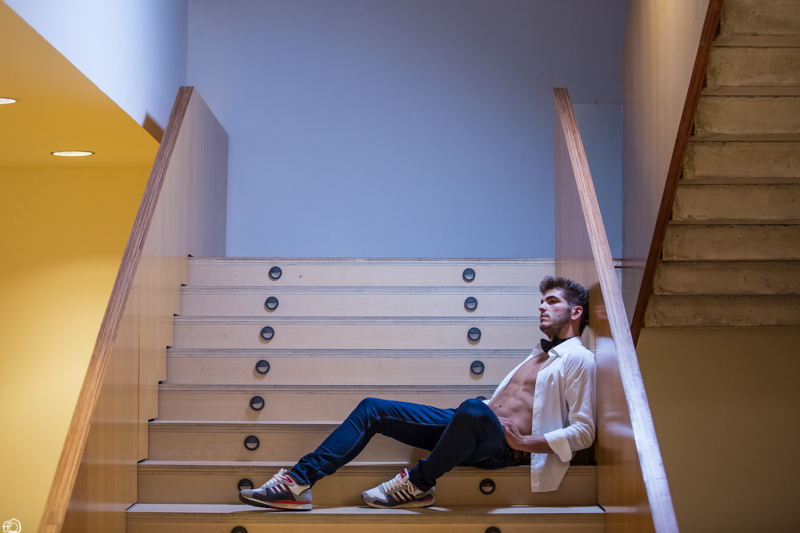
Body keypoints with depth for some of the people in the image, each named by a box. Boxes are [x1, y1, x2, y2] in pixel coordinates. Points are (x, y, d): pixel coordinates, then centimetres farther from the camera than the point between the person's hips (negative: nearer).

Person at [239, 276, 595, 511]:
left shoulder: (578, 360, 1)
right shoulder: (540, 354, 28)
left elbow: (583, 432, -9)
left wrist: (525, 443, -16)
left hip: (501, 444, -9)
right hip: (471, 428, 9)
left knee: (473, 410, -45)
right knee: (373, 409, -1)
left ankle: (419, 484, -20)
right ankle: (299, 482, -11)